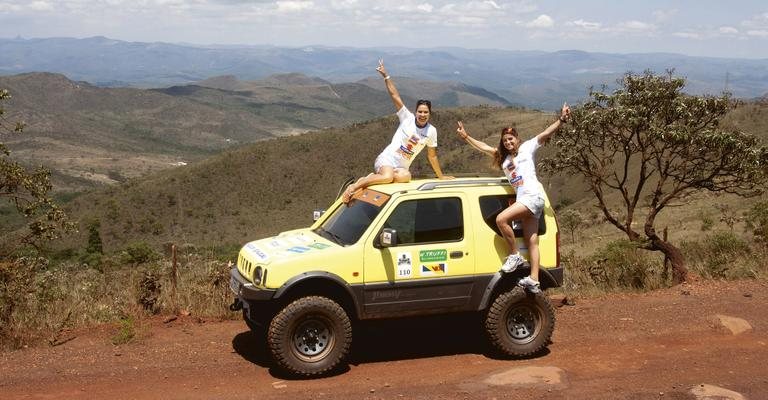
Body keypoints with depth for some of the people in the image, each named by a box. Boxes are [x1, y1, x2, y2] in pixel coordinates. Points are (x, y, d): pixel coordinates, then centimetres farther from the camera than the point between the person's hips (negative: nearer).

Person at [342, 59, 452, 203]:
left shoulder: (431, 131, 4)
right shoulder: (407, 118, -3)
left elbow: (432, 156, 15)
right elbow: (394, 95, -9)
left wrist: (441, 176, 19)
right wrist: (386, 76, -16)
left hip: (402, 167, 3)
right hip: (387, 159, -3)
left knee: (406, 176, -37)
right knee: (388, 177, -39)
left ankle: (373, 176, -16)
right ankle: (354, 187, -23)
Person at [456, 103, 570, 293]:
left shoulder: (527, 148, 7)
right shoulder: (503, 157, 24)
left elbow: (546, 134, -3)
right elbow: (484, 147, 27)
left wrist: (561, 120, -14)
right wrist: (466, 137, 25)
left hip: (533, 196, -7)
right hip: (523, 199, 7)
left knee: (501, 219, -23)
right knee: (531, 241, 1)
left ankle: (515, 255, -12)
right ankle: (533, 280, -4)